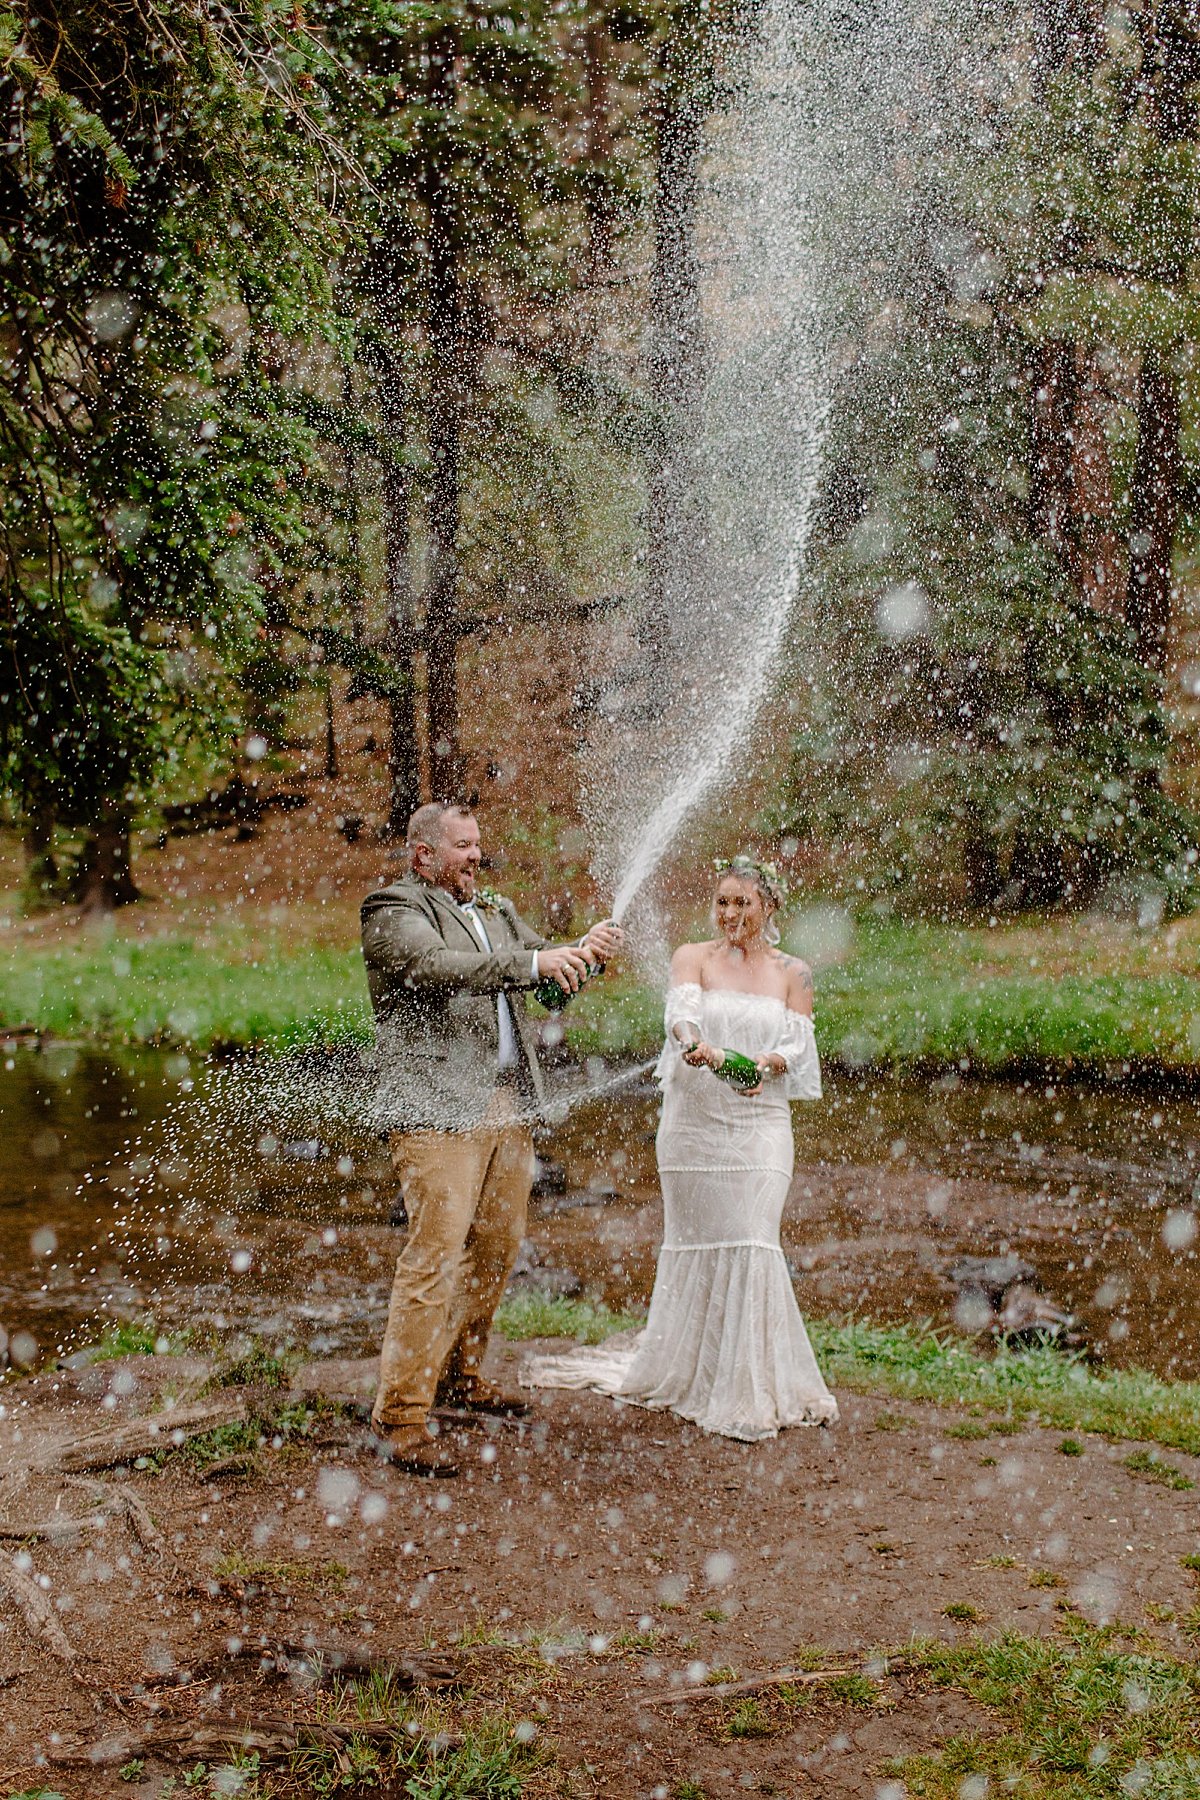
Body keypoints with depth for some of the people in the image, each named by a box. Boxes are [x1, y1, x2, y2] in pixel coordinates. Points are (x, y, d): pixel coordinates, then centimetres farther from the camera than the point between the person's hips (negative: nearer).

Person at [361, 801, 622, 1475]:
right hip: (439, 1108, -8)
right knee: (435, 1255, -12)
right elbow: (437, 966, -22)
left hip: (507, 1104, 8)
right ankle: (402, 1416, -9)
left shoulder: (496, 911, 21)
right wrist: (533, 963, -30)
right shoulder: (394, 910, -4)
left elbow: (551, 973, 18)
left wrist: (585, 951, -5)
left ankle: (460, 1374, 32)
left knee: (498, 1244, 14)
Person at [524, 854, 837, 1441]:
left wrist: (767, 1064, -23)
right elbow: (679, 1011, -14)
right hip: (693, 1121, 0)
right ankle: (683, 1368, 18)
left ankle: (751, 1387, -3)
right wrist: (698, 1045, -37)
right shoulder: (692, 958, 5)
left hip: (761, 1125, 0)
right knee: (694, 1242, 4)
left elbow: (798, 1044, -1)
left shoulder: (792, 973, 10)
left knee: (751, 1244, -9)